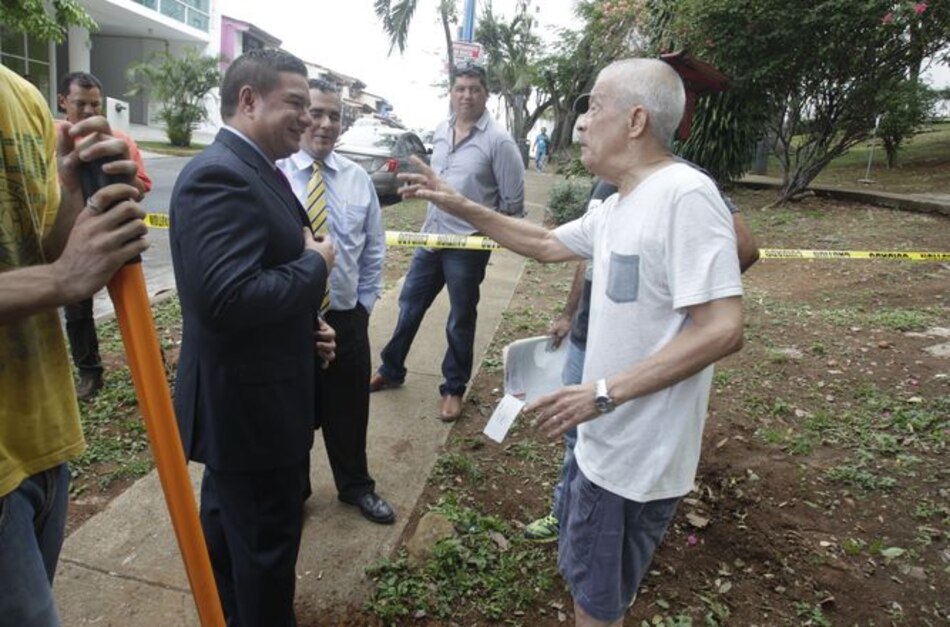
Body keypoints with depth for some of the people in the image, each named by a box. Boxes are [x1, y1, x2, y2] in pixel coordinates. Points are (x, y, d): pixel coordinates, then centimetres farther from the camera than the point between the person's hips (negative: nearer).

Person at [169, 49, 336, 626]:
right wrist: (316, 263, -21)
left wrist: (304, 325, 5)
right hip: (250, 403, -11)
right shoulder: (221, 176, -23)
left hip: (245, 397, 11)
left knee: (230, 524, 28)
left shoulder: (252, 169, 10)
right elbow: (227, 298, -34)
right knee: (267, 542, 9)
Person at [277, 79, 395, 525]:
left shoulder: (358, 179, 3)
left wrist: (364, 305, 5)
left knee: (350, 408, 17)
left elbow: (374, 250, 9)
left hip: (347, 318, 3)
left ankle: (355, 486, 40)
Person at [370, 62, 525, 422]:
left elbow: (513, 203, -11)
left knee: (460, 321, 8)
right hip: (430, 237, 6)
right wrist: (430, 219, 16)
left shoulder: (497, 141, -13)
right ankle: (391, 370, 34)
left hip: (468, 245, -6)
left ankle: (453, 389, 25)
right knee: (409, 305, 15)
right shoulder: (441, 131, 7)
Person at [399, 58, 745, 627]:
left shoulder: (685, 194, -23)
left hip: (637, 455, -9)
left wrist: (604, 393, -27)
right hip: (607, 439, 9)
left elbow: (723, 330, -28)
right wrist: (461, 207, 14)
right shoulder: (617, 207, 7)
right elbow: (546, 244, 20)